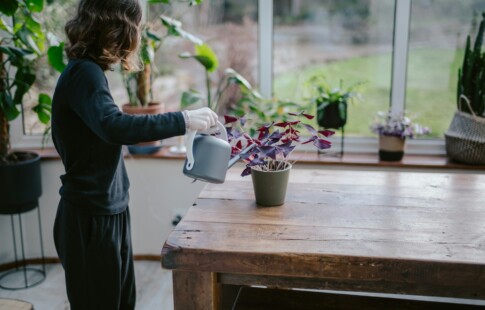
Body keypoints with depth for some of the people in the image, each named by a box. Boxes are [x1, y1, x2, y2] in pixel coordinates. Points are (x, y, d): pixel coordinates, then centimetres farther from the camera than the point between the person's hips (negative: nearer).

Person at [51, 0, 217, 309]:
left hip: (109, 211, 9)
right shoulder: (85, 73, -19)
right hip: (91, 218, -9)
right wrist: (182, 120, -31)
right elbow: (114, 126, -36)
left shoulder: (86, 71, 9)